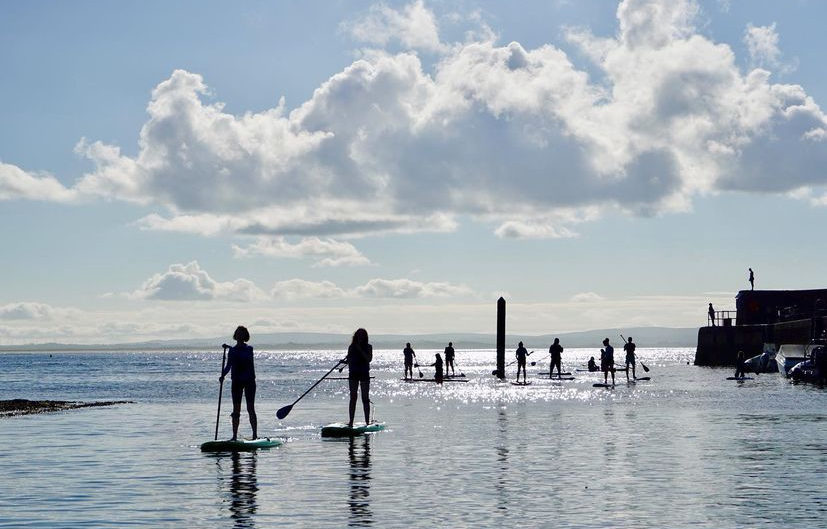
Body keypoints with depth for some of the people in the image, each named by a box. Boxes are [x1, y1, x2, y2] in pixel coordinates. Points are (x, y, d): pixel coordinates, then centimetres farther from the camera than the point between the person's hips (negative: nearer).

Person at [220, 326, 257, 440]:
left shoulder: (249, 349, 0)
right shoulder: (232, 350, 10)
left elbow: (244, 355, -21)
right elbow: (228, 366, 11)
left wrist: (230, 348, -24)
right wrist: (223, 375, -6)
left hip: (249, 380, -4)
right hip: (236, 381, 4)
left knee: (250, 408, -7)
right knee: (236, 410, 3)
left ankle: (255, 435, -6)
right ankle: (235, 436, 7)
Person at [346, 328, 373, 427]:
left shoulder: (368, 347, 3)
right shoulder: (352, 347, 8)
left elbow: (369, 359, -10)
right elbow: (349, 360, 11)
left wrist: (361, 350, -15)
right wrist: (344, 362, -10)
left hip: (364, 374, -1)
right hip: (353, 374, 1)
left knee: (365, 398, 0)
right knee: (353, 398, 0)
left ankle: (367, 422, 3)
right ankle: (351, 421, 1)